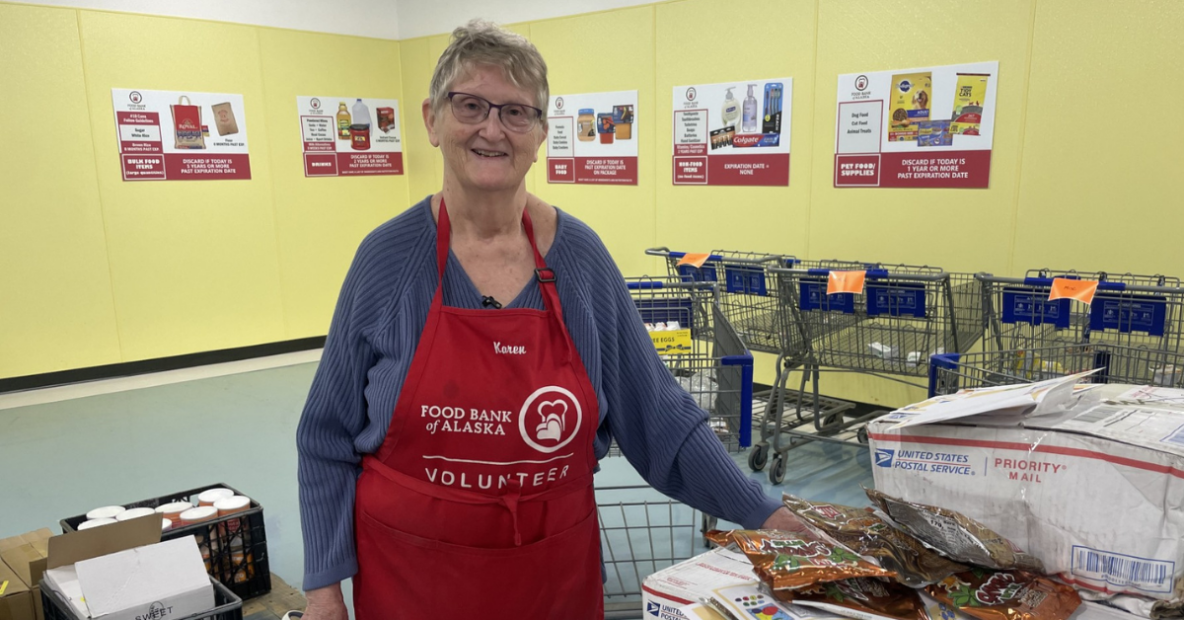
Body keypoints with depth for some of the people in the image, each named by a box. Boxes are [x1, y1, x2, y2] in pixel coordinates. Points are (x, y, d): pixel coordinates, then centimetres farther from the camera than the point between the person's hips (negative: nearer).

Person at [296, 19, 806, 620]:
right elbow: (329, 438, -2)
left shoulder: (580, 256, -7)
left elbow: (656, 414, -1)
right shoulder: (387, 257, -10)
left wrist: (762, 513, -2)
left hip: (556, 570, 2)